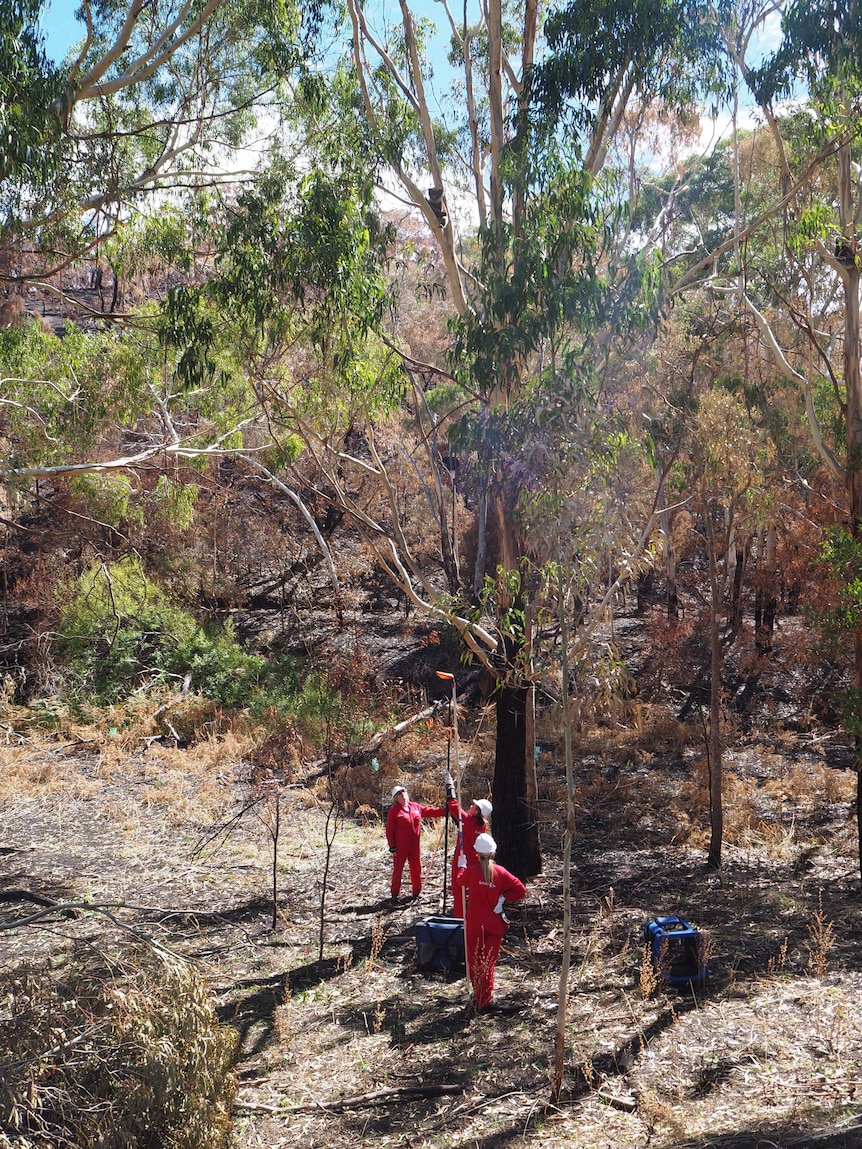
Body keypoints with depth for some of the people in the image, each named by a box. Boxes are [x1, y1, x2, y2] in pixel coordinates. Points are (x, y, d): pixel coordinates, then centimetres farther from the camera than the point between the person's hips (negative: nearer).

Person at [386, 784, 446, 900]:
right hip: (400, 846, -5)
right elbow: (389, 830, -8)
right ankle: (395, 893, 9)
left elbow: (429, 811, 14)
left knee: (416, 867, 10)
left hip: (414, 845, 5)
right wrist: (392, 846, -11)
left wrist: (444, 811, 6)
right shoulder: (394, 810, -8)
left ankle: (417, 892, 22)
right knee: (398, 868, 1)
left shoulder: (415, 807, 8)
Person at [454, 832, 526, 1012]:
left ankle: (479, 995, 18)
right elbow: (520, 890, -10)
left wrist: (461, 867, 23)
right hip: (494, 924, 1)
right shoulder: (500, 872, -10)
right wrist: (503, 898, -5)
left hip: (474, 923, -1)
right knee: (488, 962, 8)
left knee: (474, 960, 13)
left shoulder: (470, 871, -13)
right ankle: (485, 1001, 6)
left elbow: (459, 884, 9)